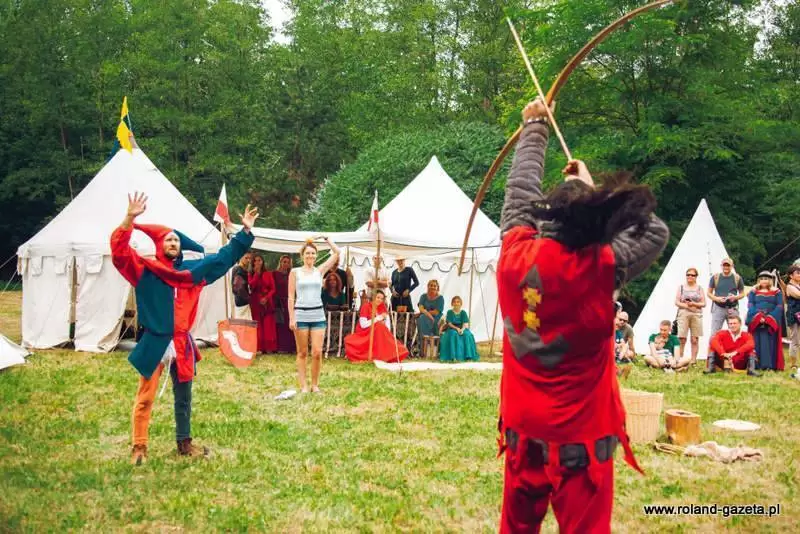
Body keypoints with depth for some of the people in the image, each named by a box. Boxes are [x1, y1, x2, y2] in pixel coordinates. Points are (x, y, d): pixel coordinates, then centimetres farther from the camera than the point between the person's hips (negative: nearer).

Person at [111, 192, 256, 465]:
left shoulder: (193, 269, 9)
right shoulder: (145, 269, -3)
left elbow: (224, 258, 17)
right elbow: (119, 250, -16)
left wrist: (245, 232, 14)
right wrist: (129, 219, -29)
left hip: (182, 342, 5)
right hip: (154, 343, -5)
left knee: (184, 396, 15)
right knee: (145, 398, 0)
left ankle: (184, 443, 28)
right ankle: (139, 447, 8)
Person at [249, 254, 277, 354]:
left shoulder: (268, 274, 7)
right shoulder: (251, 274, 10)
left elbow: (273, 289, 3)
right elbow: (251, 286, -9)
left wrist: (266, 298, -12)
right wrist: (256, 273, -11)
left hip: (267, 302, -1)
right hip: (255, 302, 1)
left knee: (269, 325, -4)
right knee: (258, 325, -3)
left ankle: (271, 347, -2)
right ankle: (261, 347, -2)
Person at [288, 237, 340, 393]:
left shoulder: (320, 271, 8)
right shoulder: (295, 272, 2)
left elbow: (336, 252, 6)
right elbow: (291, 296, 0)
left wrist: (325, 238, 7)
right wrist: (291, 318, -6)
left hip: (318, 315, 2)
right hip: (301, 315, -2)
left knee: (317, 353, -4)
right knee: (302, 353, 4)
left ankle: (315, 385, 9)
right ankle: (303, 385, 10)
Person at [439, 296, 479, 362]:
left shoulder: (463, 313, 6)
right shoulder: (450, 312, 2)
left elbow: (466, 324, -4)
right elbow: (449, 324, -5)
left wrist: (462, 329, -25)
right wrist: (457, 328, -20)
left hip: (462, 329, 2)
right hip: (452, 330, -2)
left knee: (467, 335, -30)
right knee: (453, 334, -35)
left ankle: (468, 356, -30)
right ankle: (453, 356, -38)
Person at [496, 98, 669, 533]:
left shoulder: (516, 256, -10)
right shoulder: (598, 271, -20)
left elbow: (520, 193, 7)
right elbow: (655, 233, -3)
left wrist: (534, 127, 21)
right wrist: (594, 190, 4)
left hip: (522, 434, 4)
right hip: (579, 440, -4)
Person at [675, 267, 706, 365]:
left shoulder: (699, 288, 10)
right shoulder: (681, 287, 10)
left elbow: (703, 303, 6)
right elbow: (677, 302, 4)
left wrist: (694, 304, -12)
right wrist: (686, 305, -13)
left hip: (696, 315, 1)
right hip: (683, 314, -1)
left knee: (695, 339, 0)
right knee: (682, 338, -7)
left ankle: (693, 360, 4)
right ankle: (680, 359, -3)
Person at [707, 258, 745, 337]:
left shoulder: (737, 278, 7)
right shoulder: (715, 277, 6)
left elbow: (742, 294, 13)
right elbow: (709, 293, 10)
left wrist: (735, 297, -9)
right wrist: (717, 298, -10)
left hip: (733, 308, 1)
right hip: (718, 307, -1)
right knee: (714, 333, -5)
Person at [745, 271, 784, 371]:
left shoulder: (777, 292, 7)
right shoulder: (753, 292, 11)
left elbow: (779, 307, -1)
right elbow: (750, 306, 2)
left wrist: (769, 318, -12)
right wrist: (758, 317, -13)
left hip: (772, 322, -1)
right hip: (756, 322, 1)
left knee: (770, 343, -4)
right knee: (757, 343, -3)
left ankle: (771, 366, -5)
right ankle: (757, 365, -3)